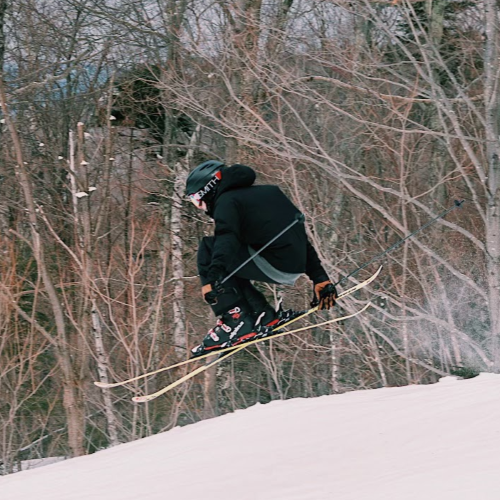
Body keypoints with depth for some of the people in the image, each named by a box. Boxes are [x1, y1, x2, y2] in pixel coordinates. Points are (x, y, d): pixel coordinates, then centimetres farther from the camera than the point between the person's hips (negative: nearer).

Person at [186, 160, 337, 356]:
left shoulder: (227, 201, -2)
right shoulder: (268, 193, 26)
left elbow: (226, 242, -22)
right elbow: (301, 239, 27)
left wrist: (211, 280, -33)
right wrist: (320, 278, 28)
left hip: (271, 266, -9)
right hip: (294, 271, 9)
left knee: (208, 250, -3)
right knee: (227, 264, 23)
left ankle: (235, 321, -9)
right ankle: (265, 316, 14)